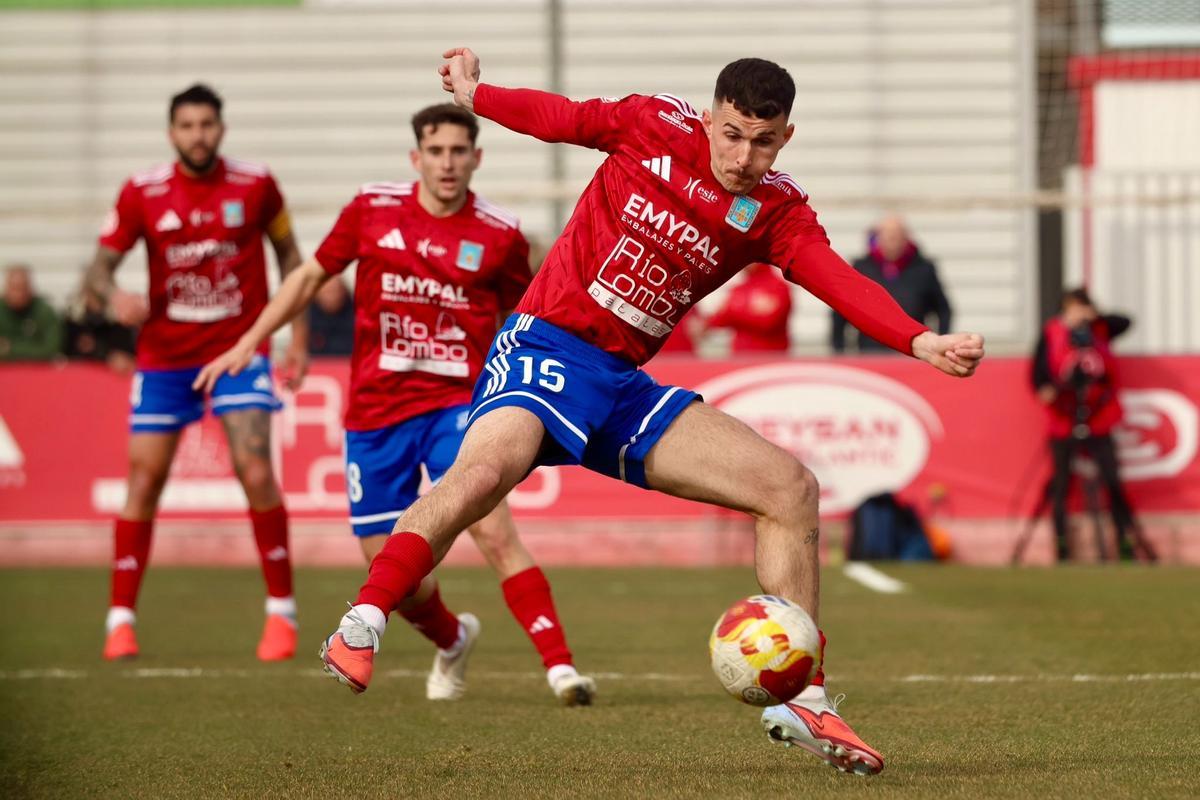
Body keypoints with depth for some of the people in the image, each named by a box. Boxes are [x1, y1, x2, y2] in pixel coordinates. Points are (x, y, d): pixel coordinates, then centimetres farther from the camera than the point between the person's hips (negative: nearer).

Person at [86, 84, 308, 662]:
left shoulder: (255, 185, -4)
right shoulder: (141, 193, -4)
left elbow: (288, 254, 10)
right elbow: (101, 264, -2)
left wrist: (298, 337, 6)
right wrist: (114, 295, -26)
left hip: (239, 350, -1)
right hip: (163, 354, 1)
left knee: (255, 471, -15)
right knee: (144, 479, -1)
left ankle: (281, 611, -1)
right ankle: (121, 618, 10)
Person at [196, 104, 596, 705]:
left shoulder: (500, 236, -3)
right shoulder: (372, 211, 0)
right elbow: (311, 276, 13)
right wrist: (249, 343, 10)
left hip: (456, 405, -2)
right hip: (376, 412, 2)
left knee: (494, 531, -23)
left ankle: (560, 667, -23)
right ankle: (452, 641, 37)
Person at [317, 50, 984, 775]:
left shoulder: (777, 212, 3)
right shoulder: (654, 126, -4)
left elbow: (840, 281, -12)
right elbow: (559, 116, 12)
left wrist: (919, 341, -27)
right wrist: (474, 95, 22)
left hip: (625, 388, 5)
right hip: (546, 344, -5)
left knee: (791, 488, -2)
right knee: (486, 470, -37)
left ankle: (802, 699, 3)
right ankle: (360, 630, -30)